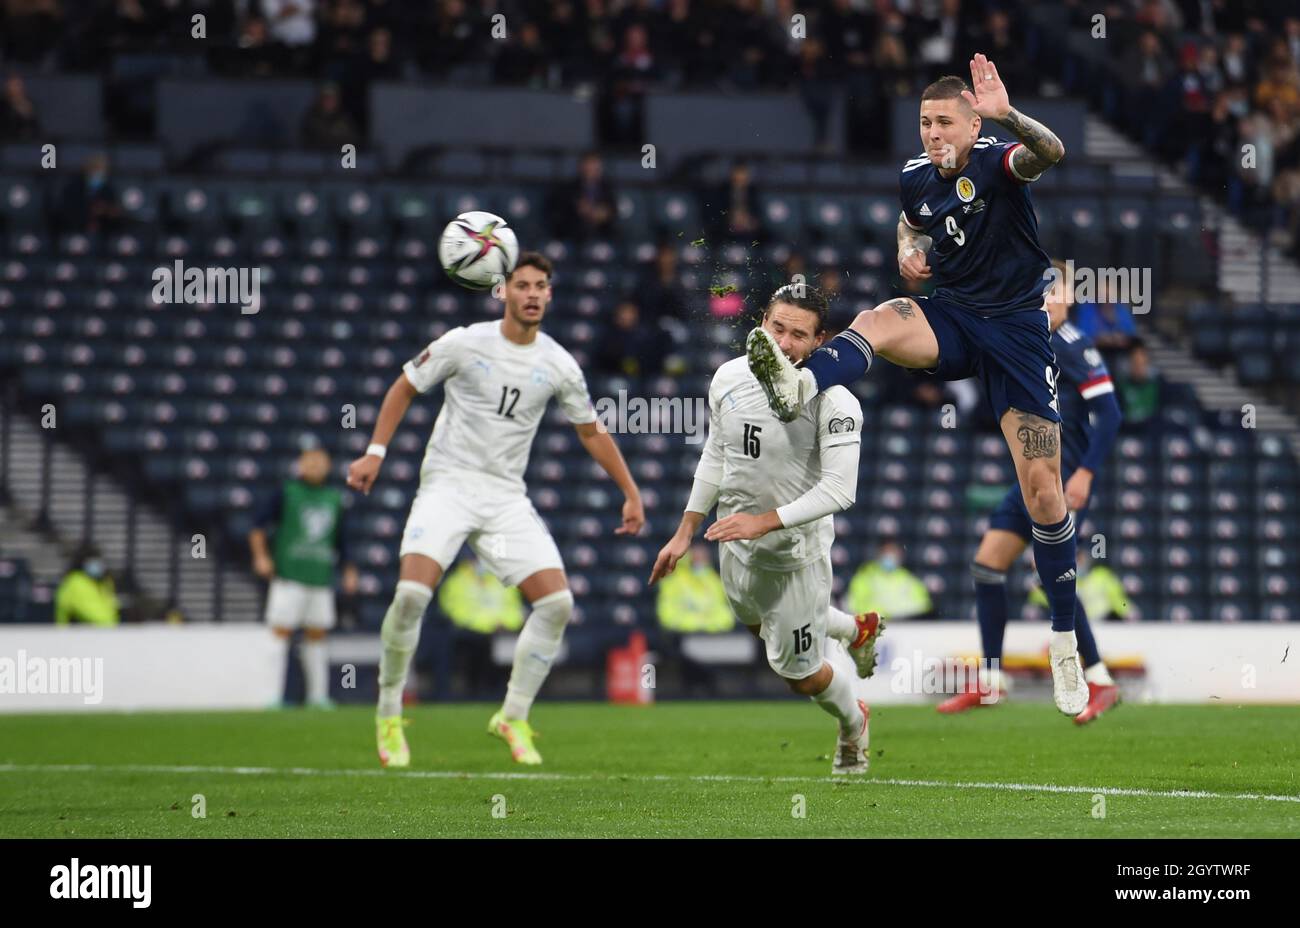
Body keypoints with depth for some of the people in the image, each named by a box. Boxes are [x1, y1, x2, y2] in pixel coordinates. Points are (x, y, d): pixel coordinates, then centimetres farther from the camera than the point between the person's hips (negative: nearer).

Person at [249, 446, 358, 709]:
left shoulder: (334, 498, 14)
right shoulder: (287, 492, 1)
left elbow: (341, 537, 21)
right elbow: (258, 524, 2)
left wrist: (349, 570, 15)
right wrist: (261, 556, -9)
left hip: (321, 579, 5)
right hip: (289, 576, -5)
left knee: (317, 636, 7)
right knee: (280, 632, -8)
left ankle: (317, 695, 11)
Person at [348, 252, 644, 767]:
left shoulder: (559, 366, 3)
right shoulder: (464, 344, -5)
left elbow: (591, 431, 16)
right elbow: (404, 388, 6)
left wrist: (630, 493, 15)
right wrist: (375, 452, -2)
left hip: (507, 497, 4)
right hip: (448, 485, -4)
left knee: (557, 602, -11)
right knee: (412, 592, -24)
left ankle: (513, 718, 7)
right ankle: (389, 716, -5)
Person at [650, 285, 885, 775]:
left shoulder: (833, 403, -26)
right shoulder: (730, 377, -8)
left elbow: (839, 490, -29)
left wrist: (766, 521, -37)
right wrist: (685, 532, 9)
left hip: (796, 549, -6)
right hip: (736, 541, 6)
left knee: (801, 674, 6)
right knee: (760, 624, 32)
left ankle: (853, 723, 40)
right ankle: (857, 631, 58)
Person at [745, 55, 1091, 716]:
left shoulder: (996, 163, -13)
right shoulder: (915, 178, 3)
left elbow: (1050, 152, -36)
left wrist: (1008, 115, -55)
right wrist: (907, 251, 3)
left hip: (1016, 329, -4)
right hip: (948, 319, 4)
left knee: (1043, 488, -6)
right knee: (877, 321, -32)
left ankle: (1065, 644, 7)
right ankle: (798, 387, -64)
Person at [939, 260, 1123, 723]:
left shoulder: (1073, 346, -12)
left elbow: (1108, 411, -17)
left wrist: (1085, 472, -22)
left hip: (1064, 479, -9)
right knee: (987, 562, 5)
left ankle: (1099, 682, -5)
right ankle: (990, 681, 10)